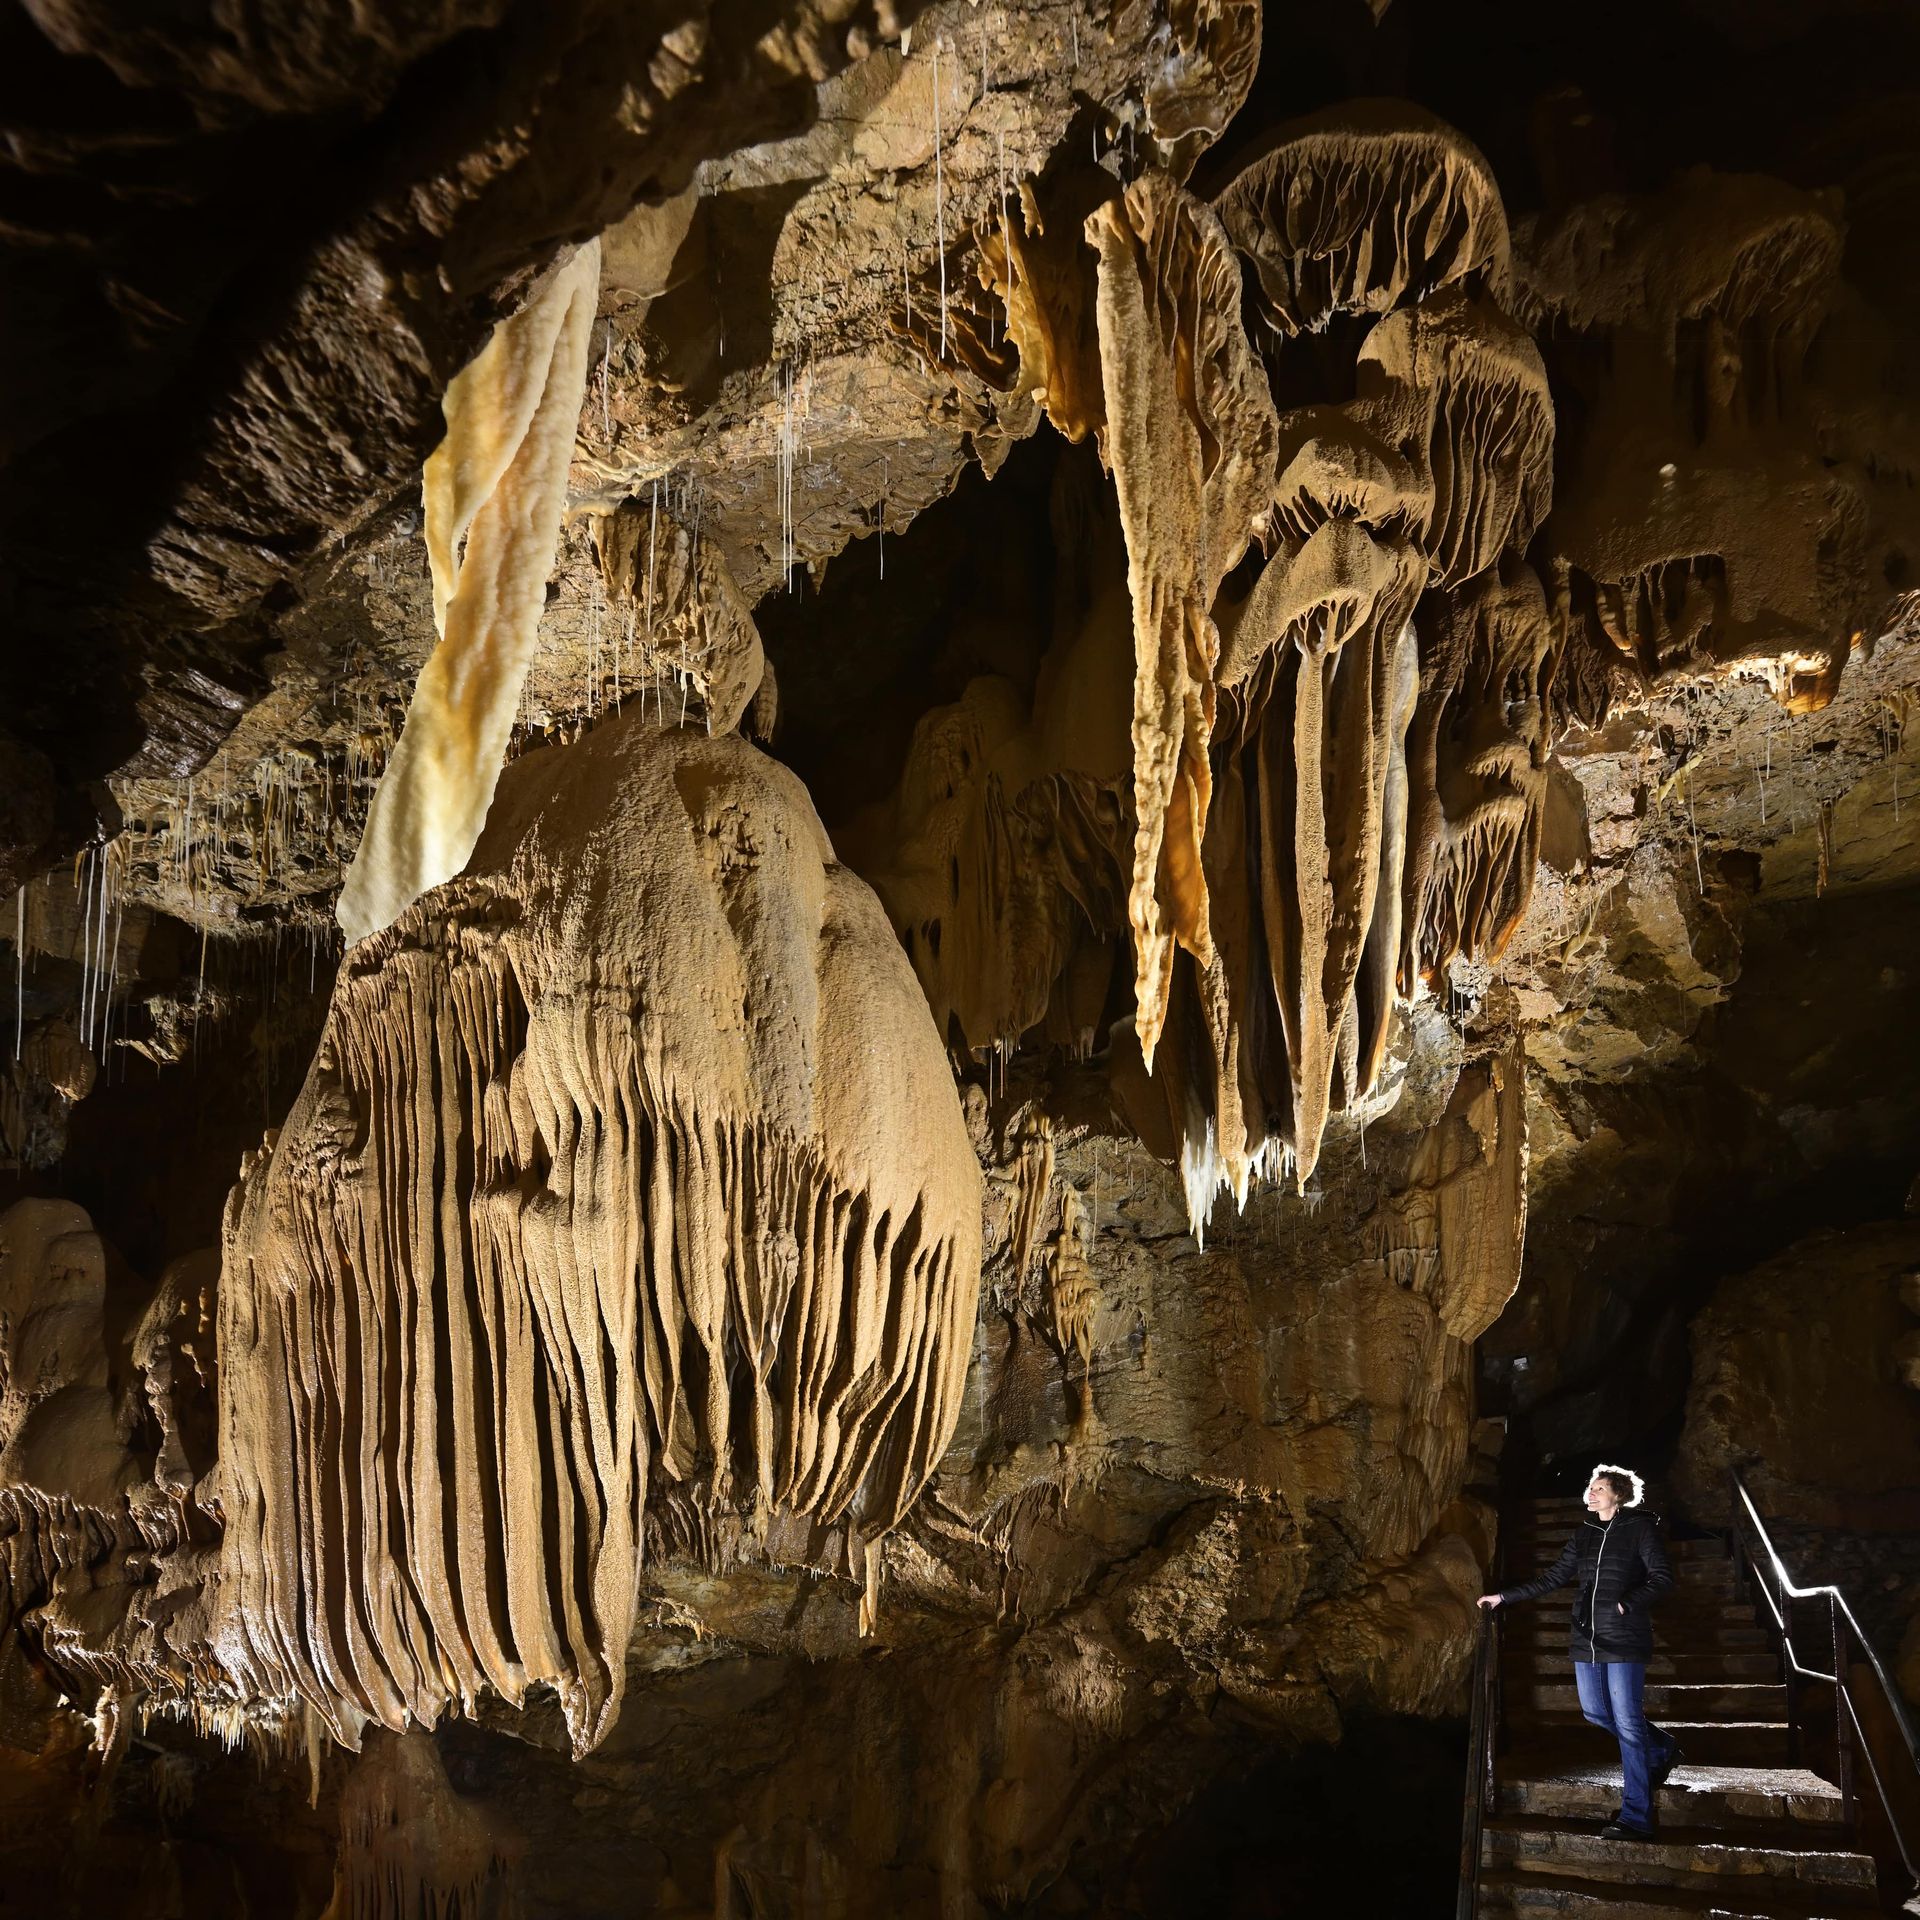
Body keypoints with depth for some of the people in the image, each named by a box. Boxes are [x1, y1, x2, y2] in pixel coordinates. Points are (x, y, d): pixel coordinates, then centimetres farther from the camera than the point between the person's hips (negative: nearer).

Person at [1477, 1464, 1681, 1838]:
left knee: (1627, 1721, -8)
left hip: (1624, 1639, -6)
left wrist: (1625, 1605, -22)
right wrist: (1504, 1597, 14)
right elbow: (1552, 1578, 16)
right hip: (1586, 1639, 7)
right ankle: (1661, 1750, 34)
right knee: (1595, 1713, 9)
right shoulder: (1585, 1533, 13)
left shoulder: (1640, 1528, -3)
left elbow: (1662, 1578, -9)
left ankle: (1636, 1818, -6)